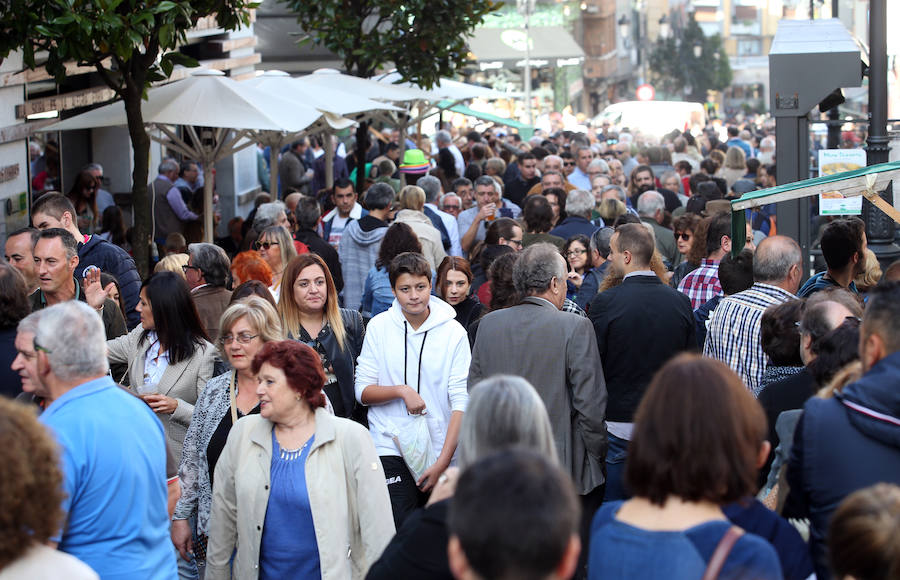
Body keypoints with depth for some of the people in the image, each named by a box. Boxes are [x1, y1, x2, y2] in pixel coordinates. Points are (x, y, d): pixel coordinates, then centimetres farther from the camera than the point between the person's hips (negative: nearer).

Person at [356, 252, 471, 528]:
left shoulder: (453, 332, -1)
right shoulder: (379, 327, 2)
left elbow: (461, 401, -5)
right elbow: (363, 391, 3)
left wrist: (443, 462, -13)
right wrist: (401, 391, -16)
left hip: (441, 451, 1)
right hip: (391, 450, 0)